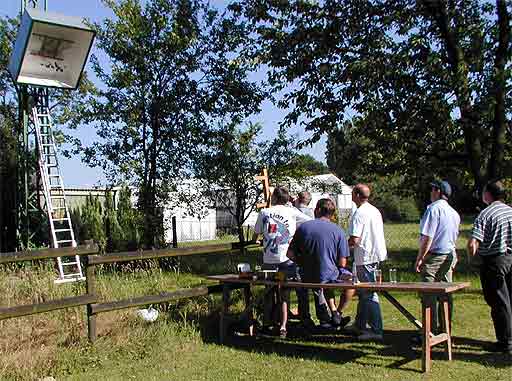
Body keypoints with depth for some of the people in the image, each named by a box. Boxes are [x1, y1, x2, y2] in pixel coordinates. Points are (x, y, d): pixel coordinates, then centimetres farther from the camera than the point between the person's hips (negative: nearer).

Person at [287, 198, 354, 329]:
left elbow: (290, 254, -1)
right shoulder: (338, 231, -8)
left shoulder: (303, 227, -4)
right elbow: (342, 263, -8)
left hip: (307, 278, 3)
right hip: (329, 276, -3)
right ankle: (338, 314, 27)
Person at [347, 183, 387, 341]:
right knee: (364, 292, 19)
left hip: (365, 258, -10)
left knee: (369, 294, -5)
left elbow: (355, 240, -22)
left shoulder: (359, 213, -17)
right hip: (377, 255, 10)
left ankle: (376, 330, -1)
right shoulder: (375, 210, 11)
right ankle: (360, 324, 30)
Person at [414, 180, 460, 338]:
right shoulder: (454, 213, 13)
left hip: (433, 256, -8)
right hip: (449, 256, 8)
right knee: (446, 294, 12)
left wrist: (419, 258, -13)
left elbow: (427, 237, -17)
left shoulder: (434, 208, -13)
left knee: (430, 296, -4)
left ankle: (431, 332, -2)